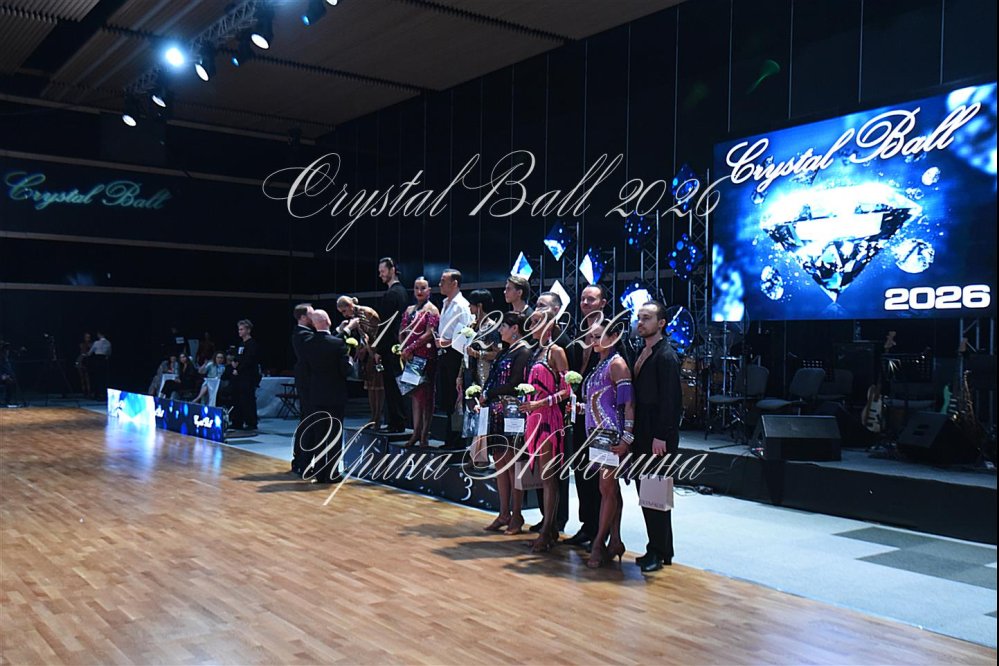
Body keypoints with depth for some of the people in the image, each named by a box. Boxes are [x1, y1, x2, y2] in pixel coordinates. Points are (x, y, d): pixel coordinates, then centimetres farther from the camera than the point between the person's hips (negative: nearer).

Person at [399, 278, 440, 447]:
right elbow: (402, 332, 13)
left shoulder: (431, 310, -5)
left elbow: (429, 334, -14)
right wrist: (403, 350, -4)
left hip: (426, 358, -7)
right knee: (415, 394, 10)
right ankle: (416, 432, 15)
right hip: (411, 358, 7)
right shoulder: (410, 310, 15)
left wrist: (410, 349, -15)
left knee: (426, 394, -3)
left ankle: (424, 435, 0)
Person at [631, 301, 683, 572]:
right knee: (645, 492, 12)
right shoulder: (643, 354, 14)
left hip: (659, 437, -9)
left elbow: (669, 400, -17)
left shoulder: (666, 356, -12)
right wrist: (634, 433, 11)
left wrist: (661, 436, -20)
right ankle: (657, 548, 22)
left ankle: (660, 552, 8)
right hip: (642, 435, 9)